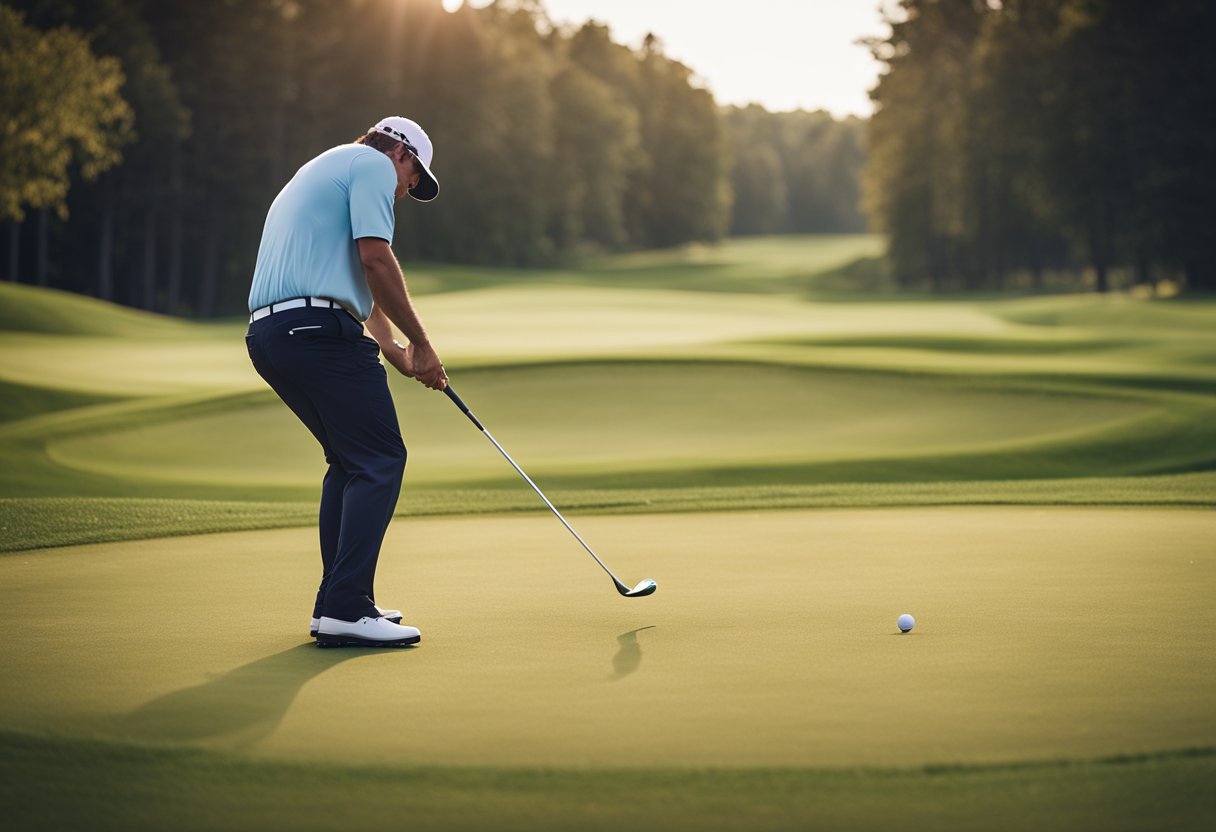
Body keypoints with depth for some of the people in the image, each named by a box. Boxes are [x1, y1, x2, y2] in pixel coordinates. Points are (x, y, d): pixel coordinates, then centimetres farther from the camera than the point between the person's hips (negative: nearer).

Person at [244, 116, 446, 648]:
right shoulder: (373, 165, 3)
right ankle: (346, 609, -15)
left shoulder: (316, 174, 33)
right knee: (379, 460, -7)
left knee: (350, 460, 18)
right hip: (319, 329, -10)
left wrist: (396, 354, 30)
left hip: (268, 336, 10)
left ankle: (335, 605, 16)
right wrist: (420, 344, -4)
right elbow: (375, 259, -11)